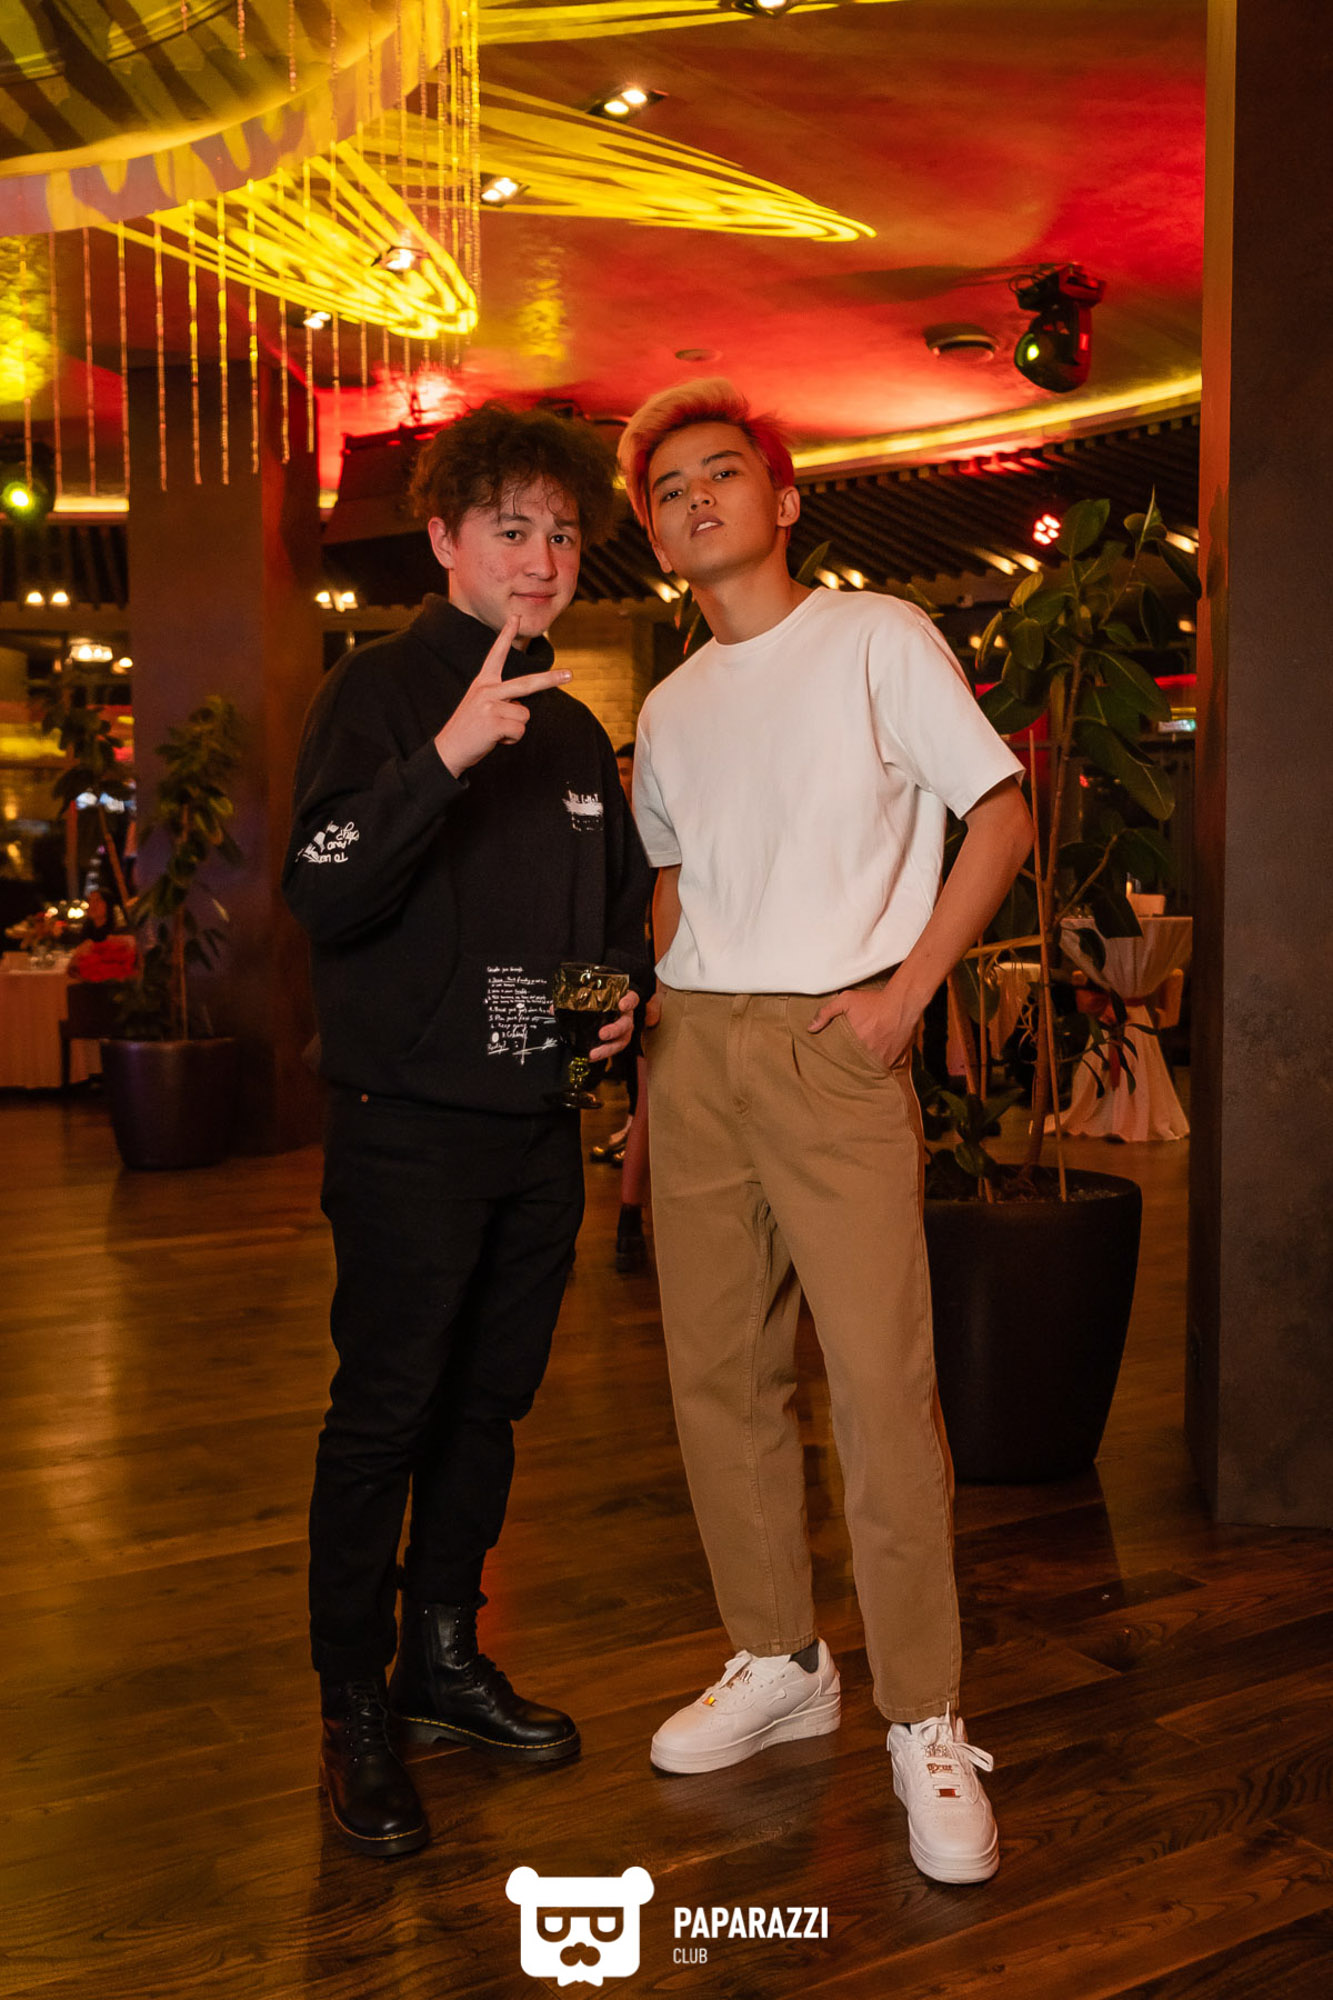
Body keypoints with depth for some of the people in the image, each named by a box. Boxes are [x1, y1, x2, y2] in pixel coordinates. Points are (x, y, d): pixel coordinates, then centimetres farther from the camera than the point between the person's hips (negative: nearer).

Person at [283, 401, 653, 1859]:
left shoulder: (575, 728, 15)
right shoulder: (380, 691, -6)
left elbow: (624, 898, 26)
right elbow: (325, 896, -19)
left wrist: (628, 985, 4)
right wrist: (446, 756, -30)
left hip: (540, 1125, 7)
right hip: (411, 1121, -6)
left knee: (489, 1401, 14)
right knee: (384, 1412, -2)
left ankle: (446, 1657, 29)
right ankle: (355, 1712, 12)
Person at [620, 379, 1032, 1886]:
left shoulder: (876, 637, 0)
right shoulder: (669, 708, 17)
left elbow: (1003, 814, -4)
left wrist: (903, 993, -11)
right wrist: (653, 1002, 11)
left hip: (831, 1045, -6)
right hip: (692, 1047, 6)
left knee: (882, 1381, -9)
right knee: (719, 1370, 8)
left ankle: (924, 1721, 4)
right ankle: (777, 1662, 24)